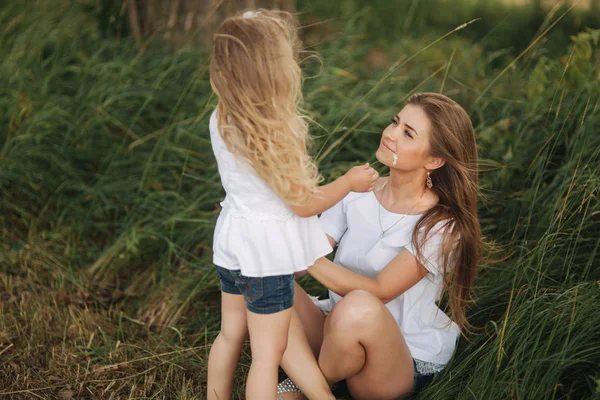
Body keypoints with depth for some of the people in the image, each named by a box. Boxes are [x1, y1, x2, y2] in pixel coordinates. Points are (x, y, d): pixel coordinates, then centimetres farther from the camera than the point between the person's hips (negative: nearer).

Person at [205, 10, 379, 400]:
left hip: (232, 241, 7)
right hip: (266, 252, -7)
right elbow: (303, 204, -15)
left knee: (230, 333, 24)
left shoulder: (221, 121, -6)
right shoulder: (274, 136, -28)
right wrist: (349, 182, -2)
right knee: (268, 353, 5)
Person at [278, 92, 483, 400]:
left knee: (359, 307, -38)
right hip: (336, 339, 4)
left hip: (405, 363, -4)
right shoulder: (357, 192, -2)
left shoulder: (441, 225, -17)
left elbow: (378, 292, -24)